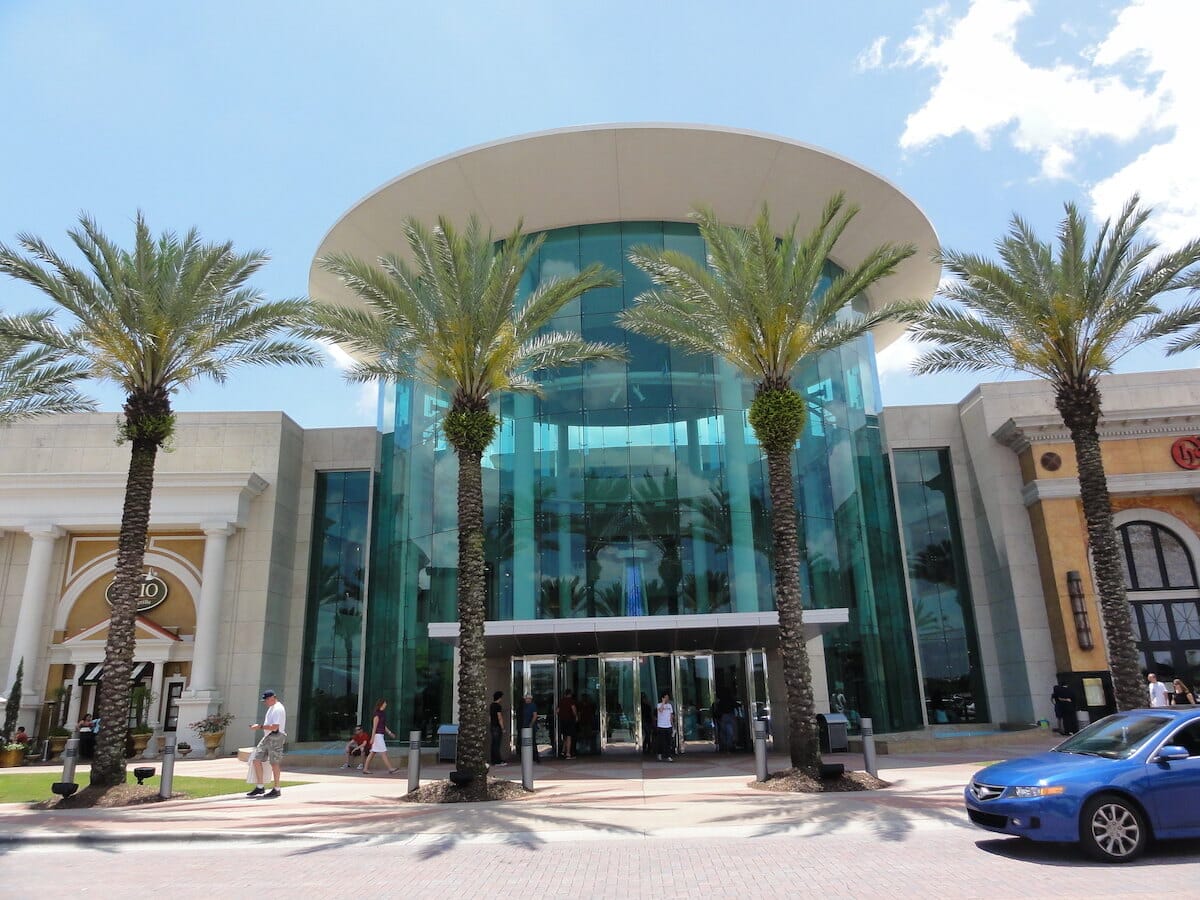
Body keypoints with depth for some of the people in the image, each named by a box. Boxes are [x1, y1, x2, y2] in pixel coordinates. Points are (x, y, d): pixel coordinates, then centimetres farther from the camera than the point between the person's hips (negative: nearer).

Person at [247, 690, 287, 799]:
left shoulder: (278, 709, -15)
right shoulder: (271, 708, 17)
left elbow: (274, 727, -22)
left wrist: (260, 727, -16)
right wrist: (259, 727, 10)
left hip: (276, 738, -10)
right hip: (267, 737, 10)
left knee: (274, 763, -2)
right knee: (257, 760, 6)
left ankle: (276, 789, 8)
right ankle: (259, 787, 14)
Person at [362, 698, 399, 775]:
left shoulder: (382, 714, 14)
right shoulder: (377, 714, -14)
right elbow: (374, 727, -15)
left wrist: (389, 732, 14)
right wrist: (372, 738, -16)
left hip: (381, 735, 9)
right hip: (377, 735, -9)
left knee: (373, 753, 11)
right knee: (384, 753, -7)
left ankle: (365, 769, 15)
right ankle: (390, 769, -7)